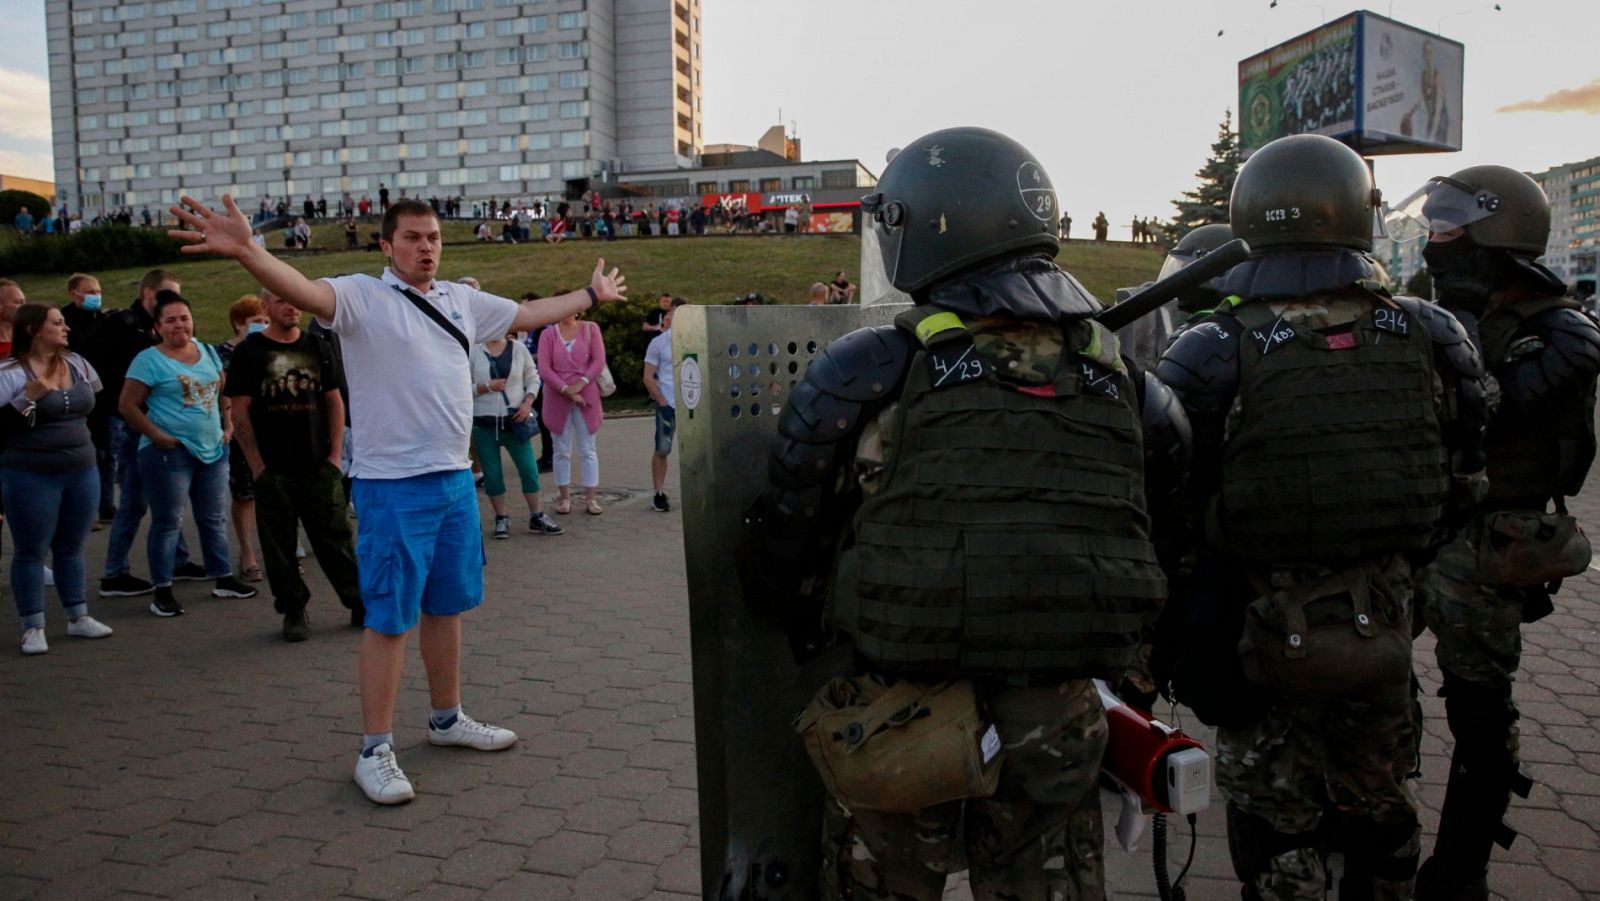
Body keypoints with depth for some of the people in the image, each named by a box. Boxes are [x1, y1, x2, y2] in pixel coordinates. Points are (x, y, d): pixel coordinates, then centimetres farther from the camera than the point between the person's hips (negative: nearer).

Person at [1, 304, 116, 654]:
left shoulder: (78, 364, 6)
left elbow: (96, 406, 20)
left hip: (82, 472, 5)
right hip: (30, 477, -5)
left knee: (71, 547, 14)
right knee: (30, 551, 5)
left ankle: (78, 617, 24)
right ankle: (33, 627, 13)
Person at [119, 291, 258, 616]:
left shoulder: (208, 353, 10)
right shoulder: (149, 360, -8)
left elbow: (223, 393, 20)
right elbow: (128, 405, -9)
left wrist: (228, 425, 7)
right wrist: (158, 436, -15)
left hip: (213, 449, 6)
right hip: (170, 452, -6)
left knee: (214, 518, 15)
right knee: (167, 522, 1)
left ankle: (223, 579, 25)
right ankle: (163, 592, 9)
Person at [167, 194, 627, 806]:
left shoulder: (461, 300, 11)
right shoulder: (363, 296, -9)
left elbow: (530, 314, 25)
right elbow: (306, 292, -28)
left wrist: (592, 295, 33)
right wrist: (245, 251, -47)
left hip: (455, 479, 7)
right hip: (392, 486, -7)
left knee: (447, 606, 18)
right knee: (389, 619, -1)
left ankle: (447, 719, 34)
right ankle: (375, 751, 11)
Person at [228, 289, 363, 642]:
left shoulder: (319, 347, 10)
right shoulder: (249, 352, 1)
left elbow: (334, 401, 12)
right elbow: (239, 411, -2)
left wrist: (336, 452, 3)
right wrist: (256, 464, -7)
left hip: (319, 466, 2)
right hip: (272, 469, -2)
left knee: (336, 536, 4)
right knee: (279, 544, 5)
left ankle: (360, 602, 12)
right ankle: (293, 611, 16)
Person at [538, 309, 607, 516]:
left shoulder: (590, 329, 2)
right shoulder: (548, 334, 1)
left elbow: (599, 361, -4)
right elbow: (544, 369, -5)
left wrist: (580, 384, -14)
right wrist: (566, 390, -13)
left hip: (586, 396, 0)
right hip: (557, 398, 0)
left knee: (587, 450, 3)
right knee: (562, 450, 6)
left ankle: (591, 498, 8)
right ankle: (564, 497, 14)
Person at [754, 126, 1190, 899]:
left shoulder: (871, 373, -15)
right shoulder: (1120, 378, 0)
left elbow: (790, 529, -8)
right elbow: (1173, 527, 8)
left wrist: (809, 635, 10)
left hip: (899, 717, -3)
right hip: (1060, 719, 4)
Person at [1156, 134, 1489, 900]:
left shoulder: (1212, 357, -19)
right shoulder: (1430, 339, -6)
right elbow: (1460, 486, 4)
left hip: (1261, 627, -3)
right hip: (1381, 626, 4)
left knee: (1275, 821, 13)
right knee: (1376, 809, 25)